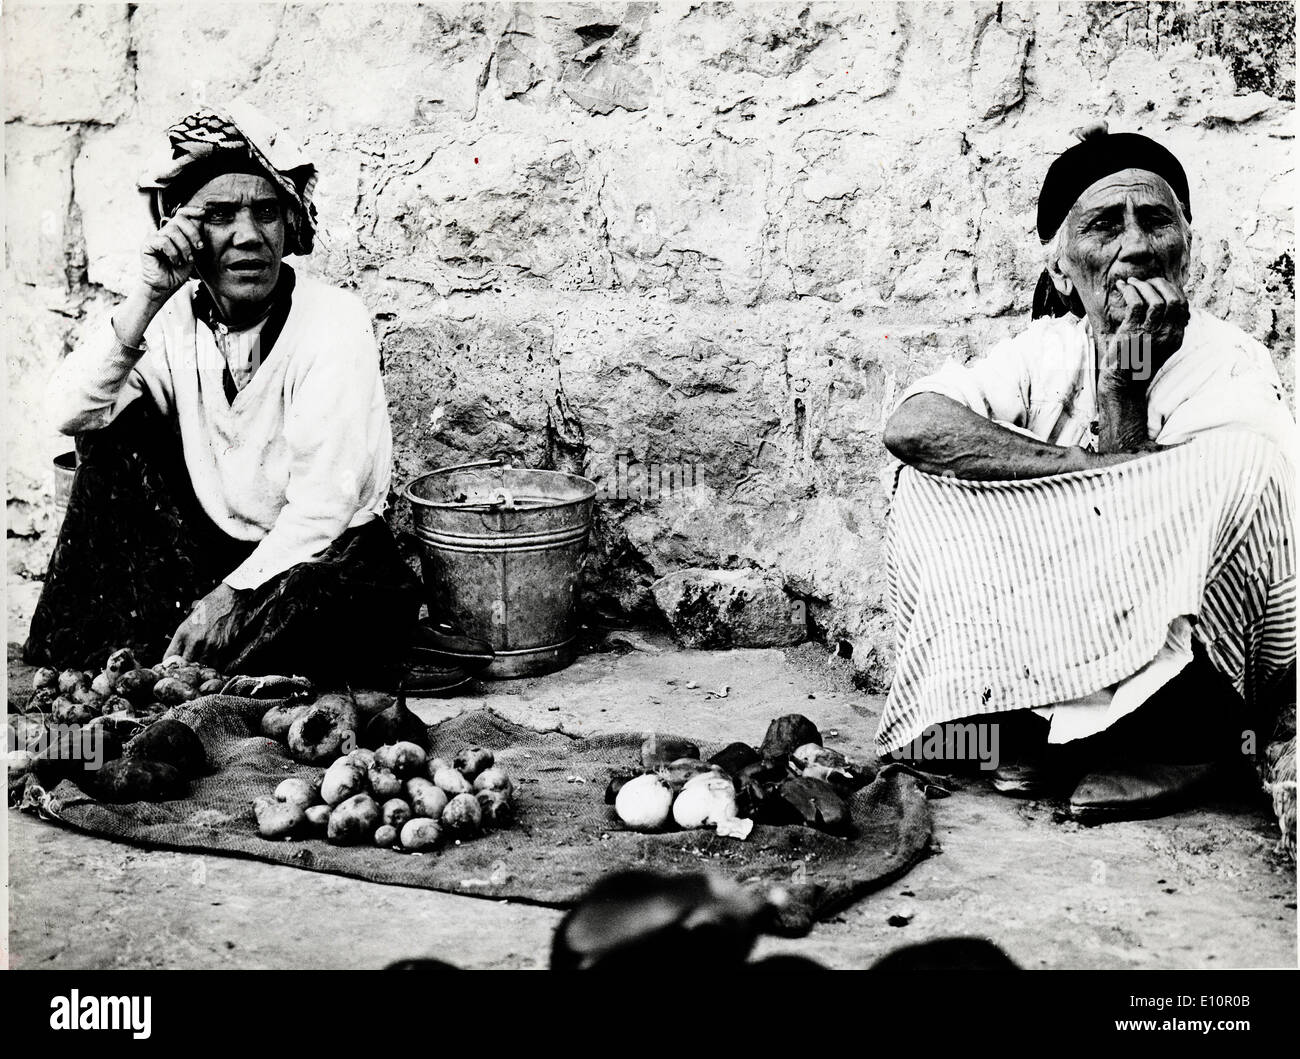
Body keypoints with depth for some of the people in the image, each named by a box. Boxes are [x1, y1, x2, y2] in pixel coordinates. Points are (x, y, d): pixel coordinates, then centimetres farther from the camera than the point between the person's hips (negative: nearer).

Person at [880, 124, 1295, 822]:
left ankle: (1186, 738, -14)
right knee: (930, 482, -15)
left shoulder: (1235, 372, -13)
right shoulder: (1051, 347, -2)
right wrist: (1095, 468, -26)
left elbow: (1137, 548, -20)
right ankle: (1042, 728, -13)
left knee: (1239, 460, -29)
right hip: (1058, 654, 3)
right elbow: (911, 425, -21)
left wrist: (1124, 384, -23)